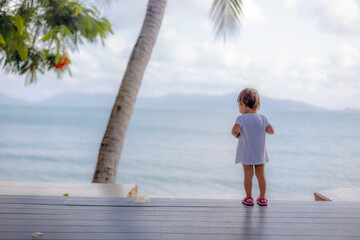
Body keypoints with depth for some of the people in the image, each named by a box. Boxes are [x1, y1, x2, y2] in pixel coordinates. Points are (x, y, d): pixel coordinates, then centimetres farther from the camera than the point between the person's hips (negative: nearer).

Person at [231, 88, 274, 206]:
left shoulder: (241, 119, -15)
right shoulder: (262, 118, -4)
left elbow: (235, 130, -29)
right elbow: (271, 130, -3)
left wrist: (236, 135, -8)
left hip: (246, 154, -3)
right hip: (260, 153, 3)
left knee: (248, 175, 6)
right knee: (261, 175, 11)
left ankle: (248, 198, 13)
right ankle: (262, 198, 19)